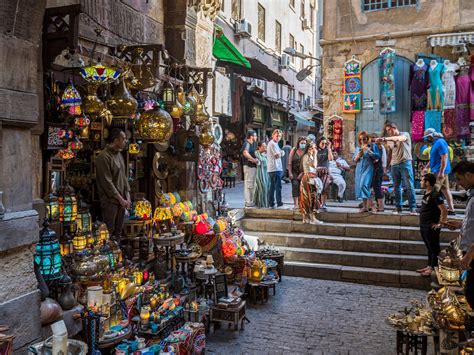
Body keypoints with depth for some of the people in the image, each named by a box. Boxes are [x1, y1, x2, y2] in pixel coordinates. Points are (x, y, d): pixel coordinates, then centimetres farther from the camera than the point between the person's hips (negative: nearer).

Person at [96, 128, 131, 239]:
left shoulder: (119, 155, 11)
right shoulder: (104, 157, -16)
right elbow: (107, 182, -19)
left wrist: (127, 196, 7)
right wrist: (120, 199, -15)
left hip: (121, 201, 8)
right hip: (110, 201, -8)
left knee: (118, 231, 16)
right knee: (109, 233, 1)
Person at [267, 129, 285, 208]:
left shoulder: (275, 144, 22)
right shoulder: (272, 143, -11)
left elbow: (281, 154, 19)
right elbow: (277, 156, -16)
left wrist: (280, 153, 0)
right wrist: (281, 152, 1)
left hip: (272, 169, 10)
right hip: (275, 168, -10)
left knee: (273, 186, 11)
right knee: (278, 186, -7)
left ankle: (271, 203, 15)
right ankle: (279, 203, -4)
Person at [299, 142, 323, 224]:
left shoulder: (310, 156, 20)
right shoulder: (306, 156, -11)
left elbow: (314, 166, 13)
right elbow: (314, 165, -23)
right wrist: (315, 155, -17)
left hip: (311, 178, 10)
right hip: (308, 177, -10)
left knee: (306, 197, 8)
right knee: (312, 197, -9)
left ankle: (306, 218, 11)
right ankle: (312, 218, -8)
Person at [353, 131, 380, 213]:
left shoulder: (373, 146, 7)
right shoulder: (358, 148, 19)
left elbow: (378, 156, -4)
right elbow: (354, 160, 15)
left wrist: (369, 151, -16)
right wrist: (358, 155, -6)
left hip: (368, 168, -5)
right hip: (359, 169, 5)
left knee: (364, 185, -21)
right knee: (359, 187, 1)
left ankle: (365, 206, -19)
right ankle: (369, 205, 10)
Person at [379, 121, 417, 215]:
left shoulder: (405, 134, 0)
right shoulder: (390, 140, 18)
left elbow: (399, 138, -23)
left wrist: (386, 139, -37)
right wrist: (390, 163, 9)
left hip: (405, 163, -5)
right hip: (394, 165, 5)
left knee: (409, 186, -6)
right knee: (396, 187, 5)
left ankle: (413, 208, -4)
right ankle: (398, 207, 11)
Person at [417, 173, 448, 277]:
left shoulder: (435, 195, -20)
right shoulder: (426, 193, 8)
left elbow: (444, 211, -24)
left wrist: (440, 224, -17)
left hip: (431, 227, -9)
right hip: (424, 226, 9)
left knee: (434, 248, 2)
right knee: (429, 248, 18)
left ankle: (434, 269, 9)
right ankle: (429, 266, 28)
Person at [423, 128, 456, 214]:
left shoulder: (440, 143, -14)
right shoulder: (435, 143, 17)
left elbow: (444, 158, -21)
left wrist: (441, 172, -24)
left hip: (440, 171, -10)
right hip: (438, 171, 10)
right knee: (445, 189, 10)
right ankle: (451, 209, 13)